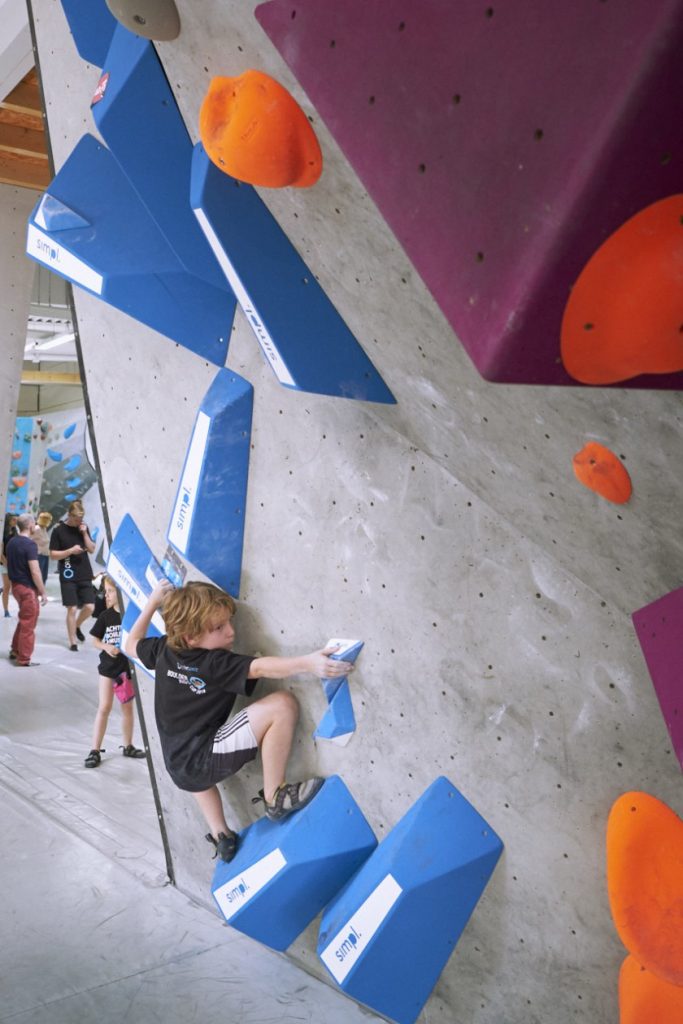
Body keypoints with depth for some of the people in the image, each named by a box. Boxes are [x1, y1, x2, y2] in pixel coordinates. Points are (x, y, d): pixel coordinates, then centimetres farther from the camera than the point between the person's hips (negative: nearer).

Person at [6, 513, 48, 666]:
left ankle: (15, 651, 31)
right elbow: (35, 572, -22)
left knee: (23, 620, 23)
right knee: (28, 624, 2)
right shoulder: (29, 544, -19)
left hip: (15, 585, 8)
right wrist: (43, 593, -16)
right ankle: (24, 659, 8)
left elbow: (8, 563, 17)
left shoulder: (11, 542, 7)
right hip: (27, 588, -8)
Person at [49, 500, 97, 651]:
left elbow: (91, 550, 5)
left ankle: (77, 626, 28)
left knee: (89, 607, -1)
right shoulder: (59, 530, -5)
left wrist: (85, 533, -7)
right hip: (68, 576, -4)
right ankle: (73, 642, 9)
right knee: (72, 609, -3)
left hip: (85, 575, 4)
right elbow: (53, 555, -5)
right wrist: (70, 551, -19)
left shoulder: (83, 528, 8)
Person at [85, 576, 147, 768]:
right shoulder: (106, 616, -4)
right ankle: (95, 750, 9)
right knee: (104, 707, 0)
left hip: (128, 667, 0)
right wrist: (106, 647, -15)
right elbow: (95, 640, 4)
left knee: (127, 708, 13)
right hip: (109, 667, 0)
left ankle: (128, 747, 29)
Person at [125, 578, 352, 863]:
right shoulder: (216, 664, -19)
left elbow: (131, 644, 22)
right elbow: (260, 668, -32)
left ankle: (220, 835, 48)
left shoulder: (163, 650, 1)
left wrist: (153, 602, 25)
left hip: (178, 767, 8)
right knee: (282, 704, -21)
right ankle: (274, 796, -6)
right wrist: (307, 662, -43)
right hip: (204, 758, -8)